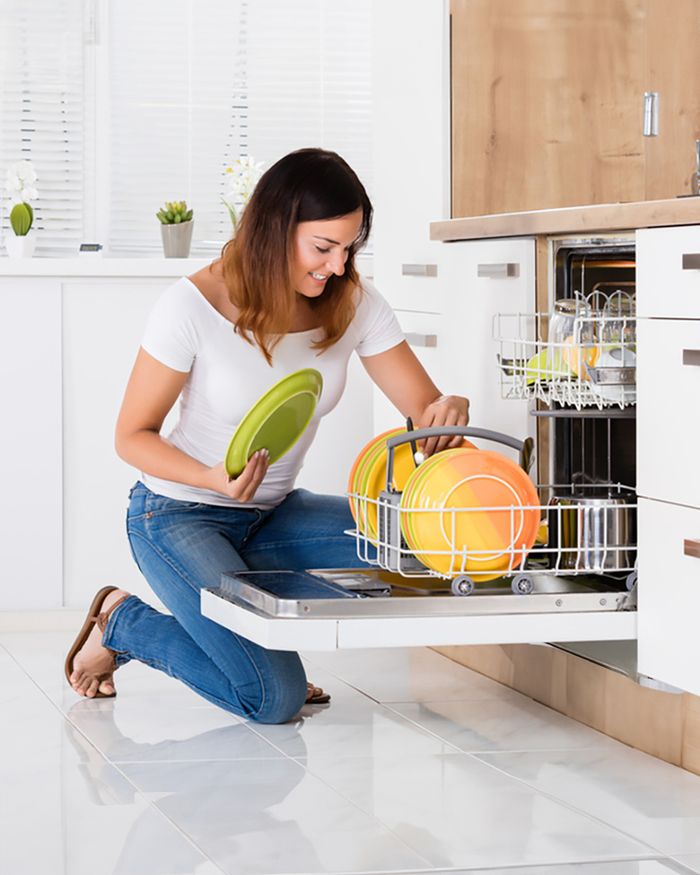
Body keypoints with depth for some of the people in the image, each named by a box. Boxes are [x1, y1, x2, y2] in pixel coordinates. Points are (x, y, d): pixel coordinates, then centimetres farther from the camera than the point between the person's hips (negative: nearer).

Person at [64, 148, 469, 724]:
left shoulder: (354, 304, -8)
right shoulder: (194, 306, -21)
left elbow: (425, 409, -7)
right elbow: (133, 436, -12)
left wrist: (449, 412, -33)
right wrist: (215, 478, -32)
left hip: (272, 515, 6)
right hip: (179, 518, -6)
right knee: (275, 698, -21)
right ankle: (121, 622, 4)